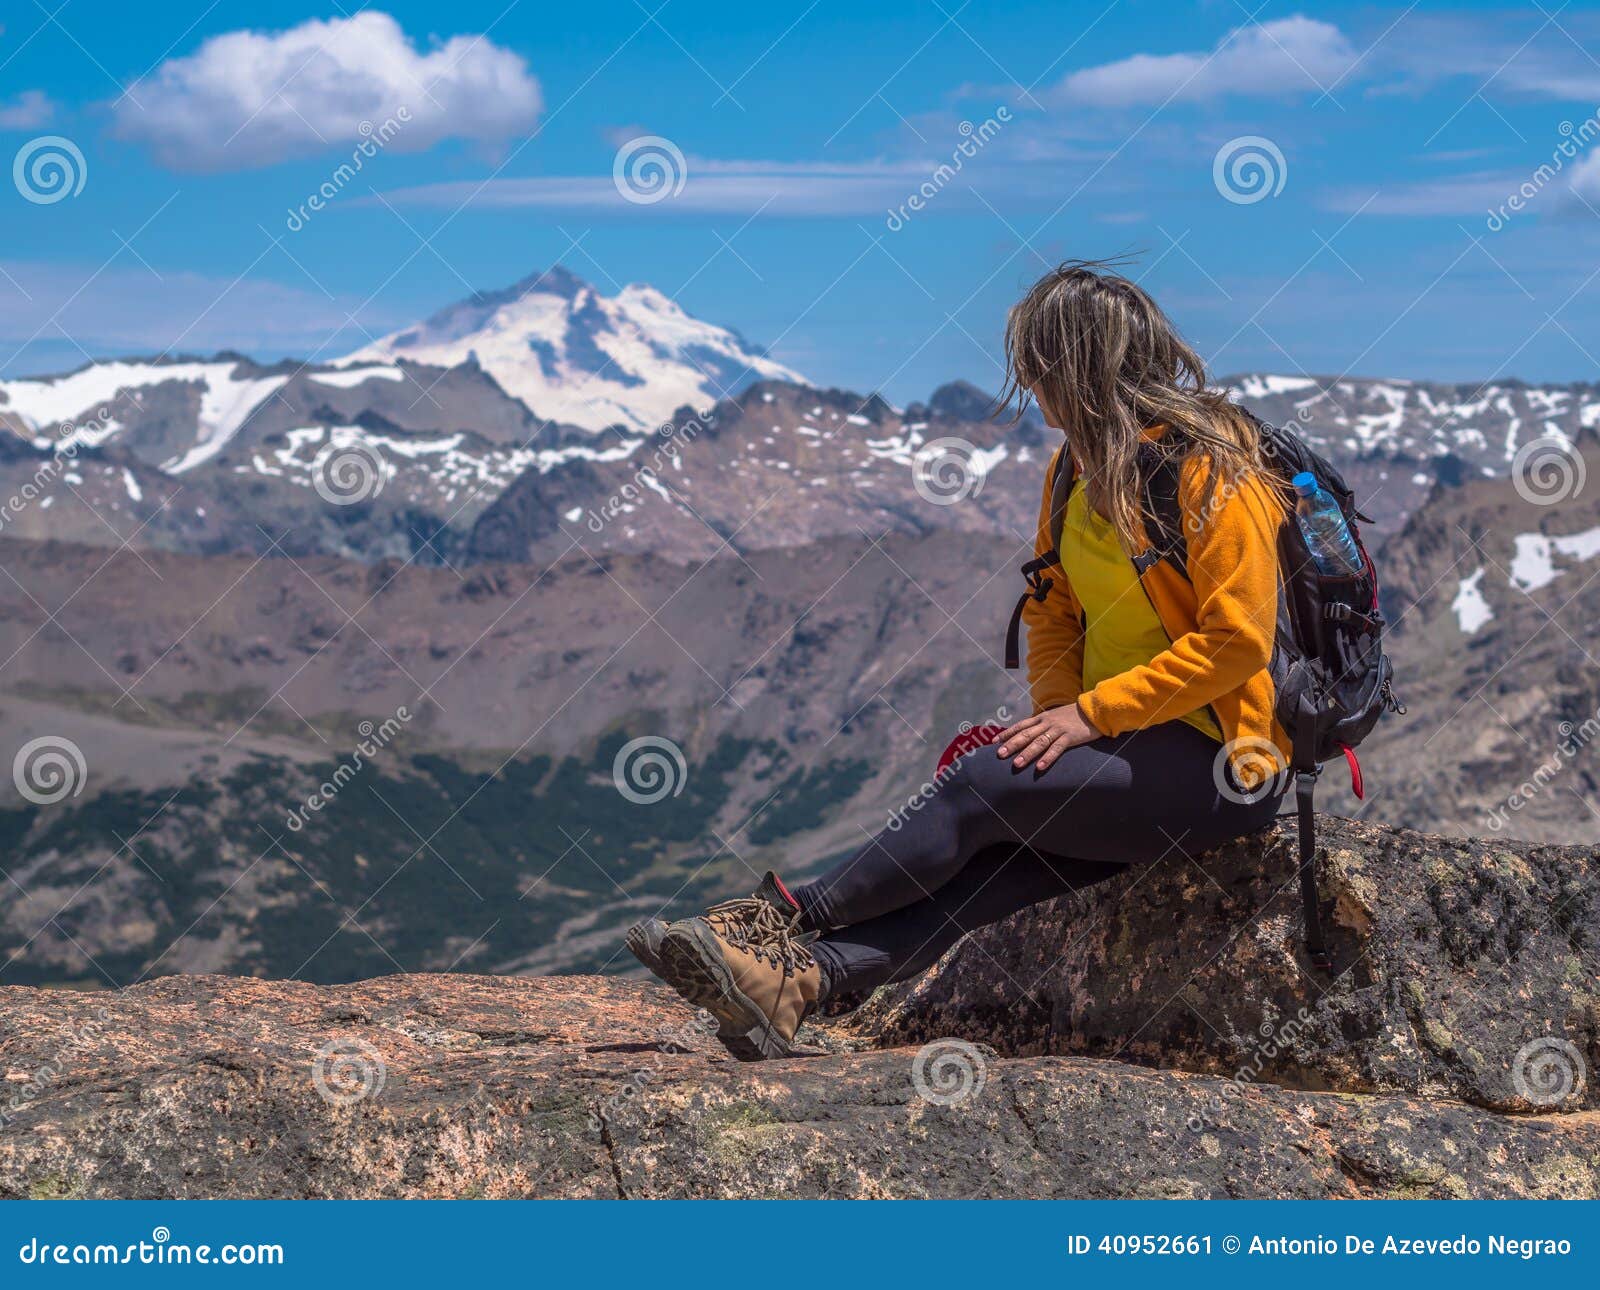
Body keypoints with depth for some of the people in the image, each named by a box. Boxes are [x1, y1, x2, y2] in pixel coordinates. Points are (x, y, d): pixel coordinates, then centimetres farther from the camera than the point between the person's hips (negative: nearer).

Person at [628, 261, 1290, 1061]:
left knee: (985, 783, -24)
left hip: (1219, 763, -7)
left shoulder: (1211, 471, -13)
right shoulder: (1075, 469, 13)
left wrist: (1090, 712, -20)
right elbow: (1051, 611, 17)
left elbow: (1236, 639, -19)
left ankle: (784, 919, -19)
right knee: (992, 862, -19)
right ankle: (799, 978, -38)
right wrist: (1059, 712, -3)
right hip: (1123, 751, 7)